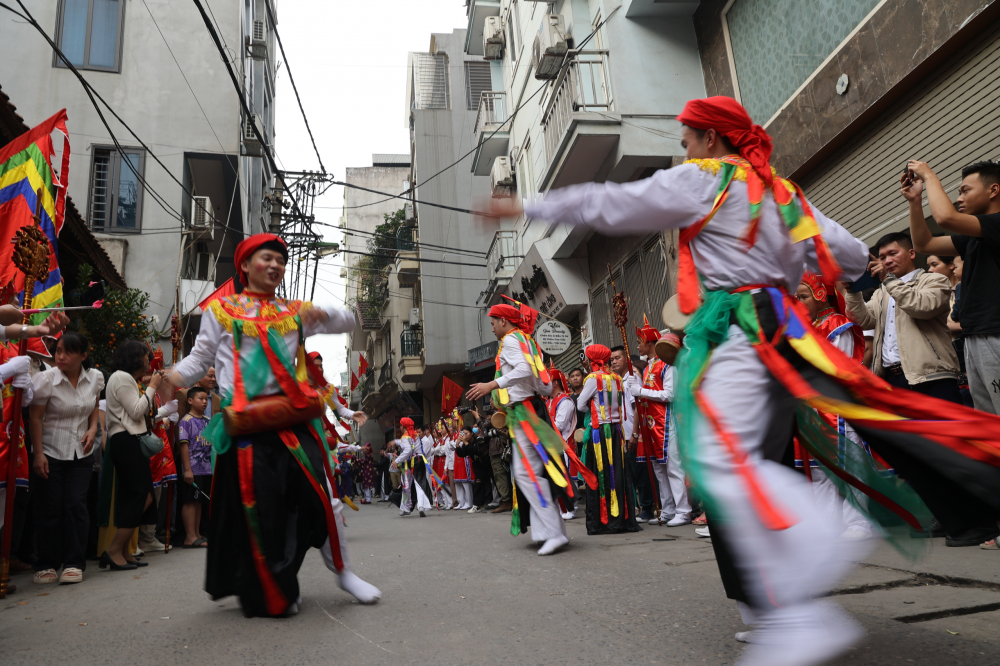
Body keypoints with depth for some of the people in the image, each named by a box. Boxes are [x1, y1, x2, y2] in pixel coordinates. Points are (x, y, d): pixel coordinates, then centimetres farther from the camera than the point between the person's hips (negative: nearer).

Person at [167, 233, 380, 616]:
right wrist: (174, 376, -12)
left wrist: (320, 313, -4)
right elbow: (201, 358, 9)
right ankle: (274, 593, 19)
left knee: (320, 492, -3)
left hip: (292, 417, 2)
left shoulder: (293, 312, 18)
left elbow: (347, 321, 17)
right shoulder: (221, 310, 11)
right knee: (259, 509, 0)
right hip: (247, 423, -2)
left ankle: (343, 572, 16)